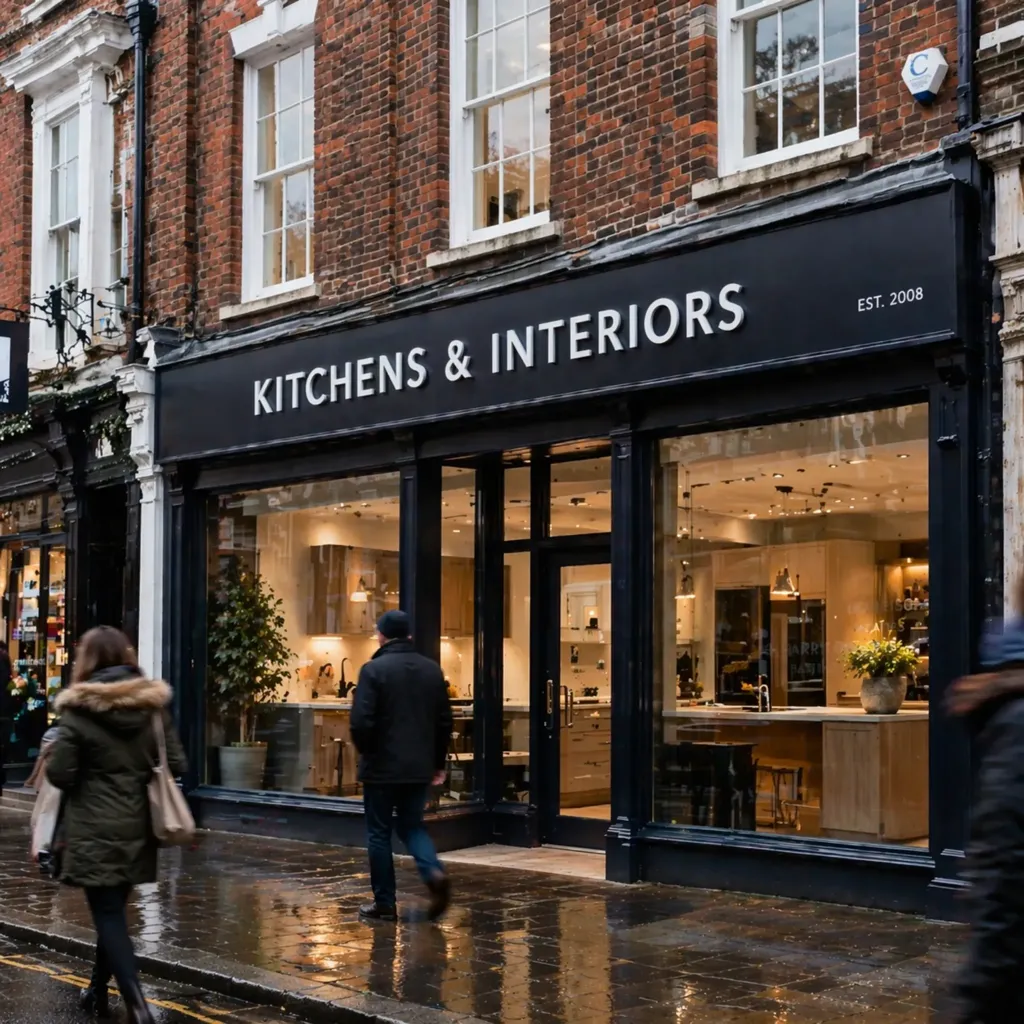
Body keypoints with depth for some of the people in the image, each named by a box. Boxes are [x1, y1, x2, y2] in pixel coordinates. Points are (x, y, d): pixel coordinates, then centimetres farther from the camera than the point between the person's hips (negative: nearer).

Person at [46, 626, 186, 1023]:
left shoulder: (79, 710, -11)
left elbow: (59, 774, -12)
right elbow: (176, 764, 4)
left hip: (94, 830, -5)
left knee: (108, 916, -2)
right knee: (114, 910, 19)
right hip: (137, 826, 5)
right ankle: (98, 991, 33)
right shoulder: (153, 705, 1)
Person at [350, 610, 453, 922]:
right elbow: (445, 722, 8)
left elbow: (361, 721, -17)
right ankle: (434, 872, -8)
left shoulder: (374, 669, -11)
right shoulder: (432, 670, 6)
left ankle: (384, 903, 12)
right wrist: (437, 762, 17)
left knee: (379, 833, 8)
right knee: (412, 826, 17)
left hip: (382, 767, -4)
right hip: (420, 767, 5)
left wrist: (366, 751, 3)